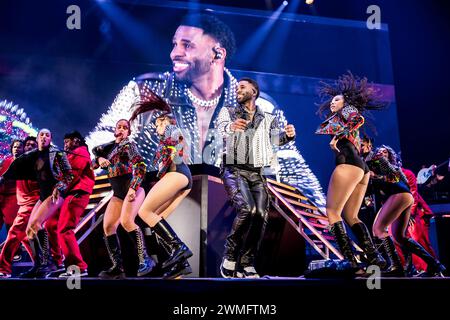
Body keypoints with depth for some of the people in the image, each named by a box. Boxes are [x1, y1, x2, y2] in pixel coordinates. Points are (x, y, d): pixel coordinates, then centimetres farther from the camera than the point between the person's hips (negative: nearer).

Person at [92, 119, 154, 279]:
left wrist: (133, 187, -27)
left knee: (126, 221, -29)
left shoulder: (128, 145, -3)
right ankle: (117, 268, 0)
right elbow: (96, 150, 28)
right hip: (118, 193, 8)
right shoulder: (112, 145, 18)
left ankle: (145, 260, -25)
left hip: (131, 189, -8)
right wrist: (99, 158, 3)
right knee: (108, 227, -1)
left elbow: (141, 165, -16)